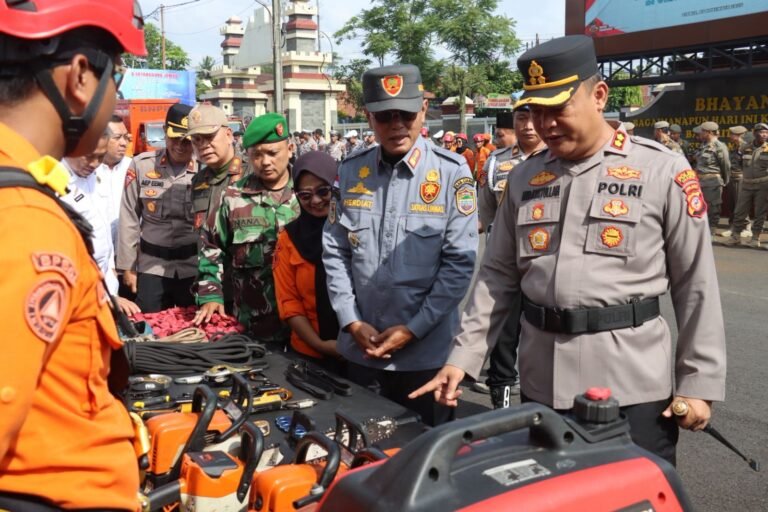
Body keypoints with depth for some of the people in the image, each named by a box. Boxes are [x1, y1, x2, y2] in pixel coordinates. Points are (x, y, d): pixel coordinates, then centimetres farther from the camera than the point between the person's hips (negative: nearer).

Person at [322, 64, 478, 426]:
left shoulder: (451, 172, -8)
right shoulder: (350, 172, 3)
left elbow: (460, 262, -10)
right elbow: (334, 253, 5)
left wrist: (413, 329, -12)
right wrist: (351, 322, -4)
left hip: (426, 352, -3)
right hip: (360, 349, 3)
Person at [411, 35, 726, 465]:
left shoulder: (662, 170, -5)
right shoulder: (525, 178, 8)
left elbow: (696, 283, -3)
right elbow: (498, 275, 11)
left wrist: (699, 383, -4)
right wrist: (464, 357, 4)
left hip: (631, 384, -4)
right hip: (542, 383, 4)